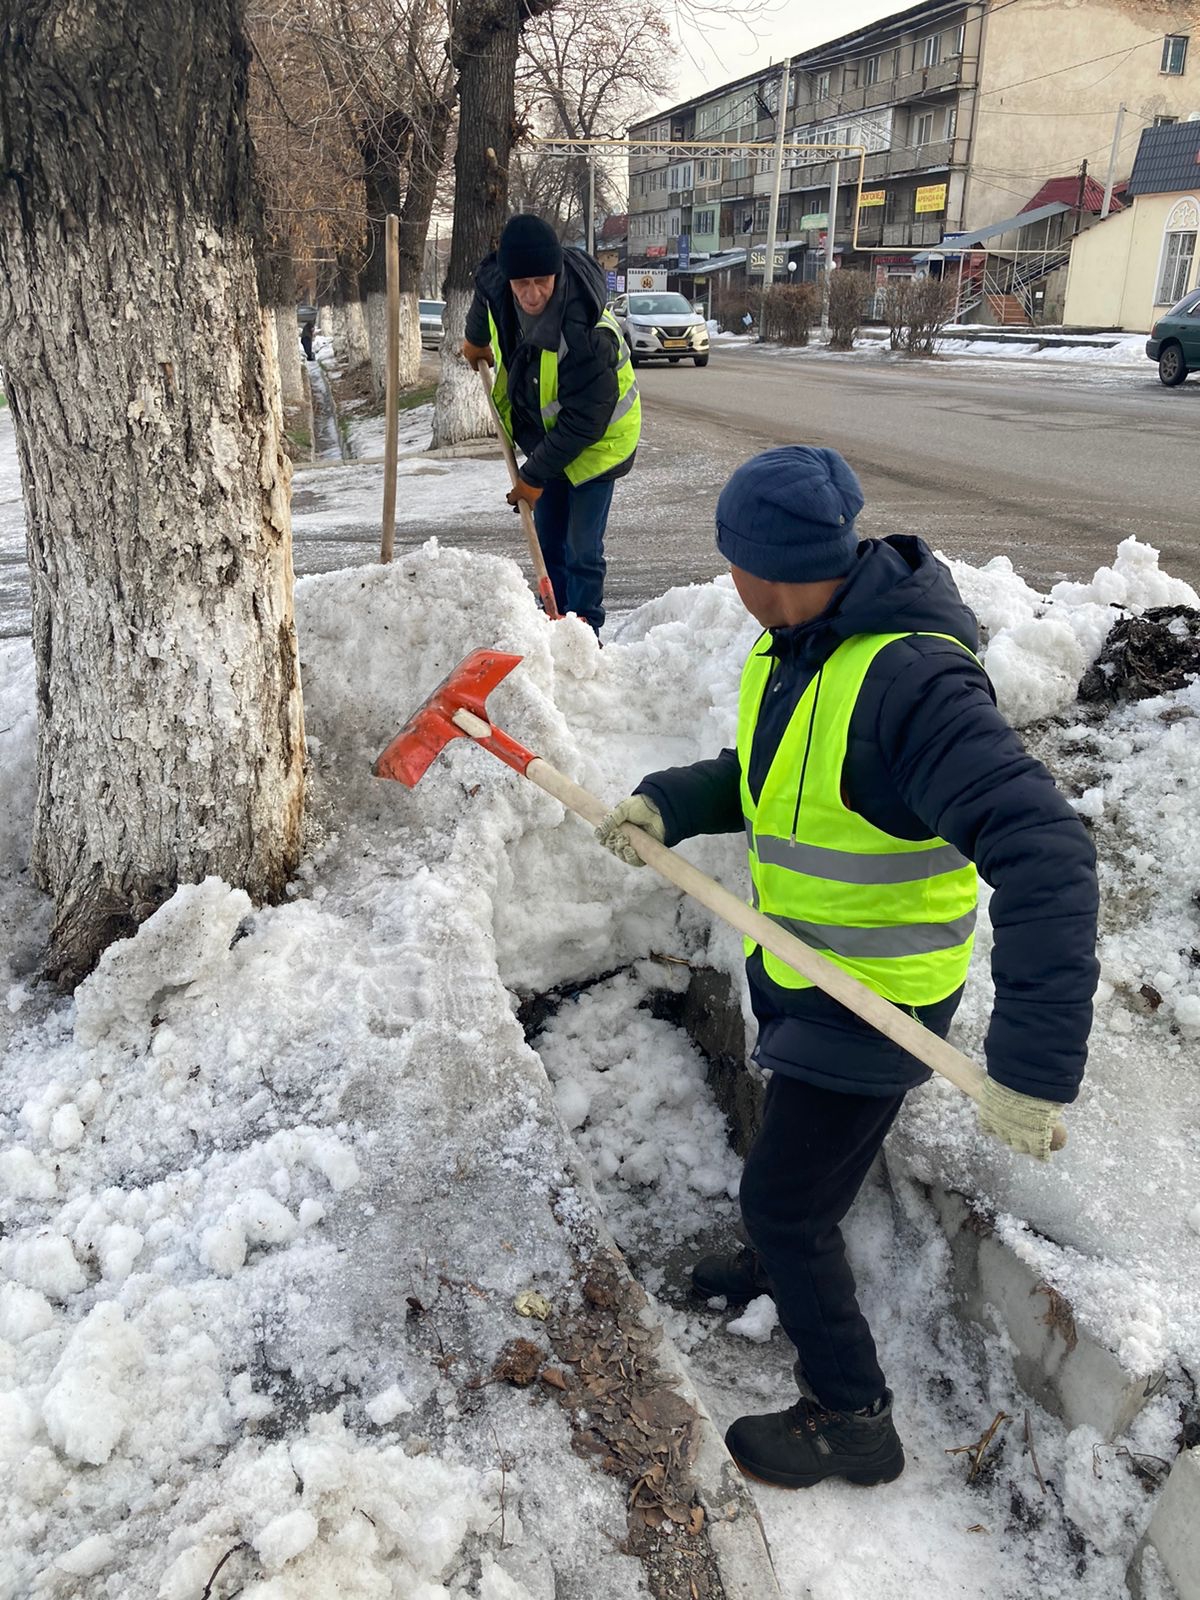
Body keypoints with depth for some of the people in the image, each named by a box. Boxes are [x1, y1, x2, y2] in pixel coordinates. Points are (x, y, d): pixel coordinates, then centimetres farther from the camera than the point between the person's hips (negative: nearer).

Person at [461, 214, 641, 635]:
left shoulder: (585, 334, -37)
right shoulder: (494, 283, -17)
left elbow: (584, 421, -31)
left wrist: (534, 475, -25)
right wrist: (476, 340, 25)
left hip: (595, 442, -7)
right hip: (545, 435, 7)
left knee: (582, 551, -6)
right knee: (548, 541, 16)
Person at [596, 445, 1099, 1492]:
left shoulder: (913, 680, -34)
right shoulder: (793, 648, -4)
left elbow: (1044, 855, -39)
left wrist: (1036, 1062, -42)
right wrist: (667, 806, -8)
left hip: (876, 999, -8)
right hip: (798, 965, 8)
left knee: (782, 1196, 4)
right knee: (802, 1144, 30)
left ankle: (853, 1418, 26)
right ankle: (788, 1261, 60)